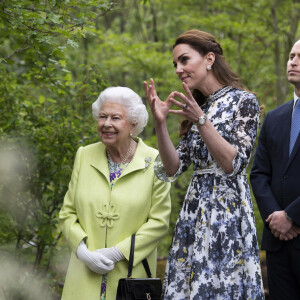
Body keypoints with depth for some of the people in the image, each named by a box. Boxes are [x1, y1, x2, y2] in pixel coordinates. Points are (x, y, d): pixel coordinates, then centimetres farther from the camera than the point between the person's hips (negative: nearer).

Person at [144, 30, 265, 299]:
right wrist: (160, 124, -4)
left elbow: (233, 164, -14)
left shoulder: (243, 101, -3)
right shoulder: (197, 106, 16)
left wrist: (201, 120, -20)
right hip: (193, 214, 6)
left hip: (227, 214, -6)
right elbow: (173, 169, 8)